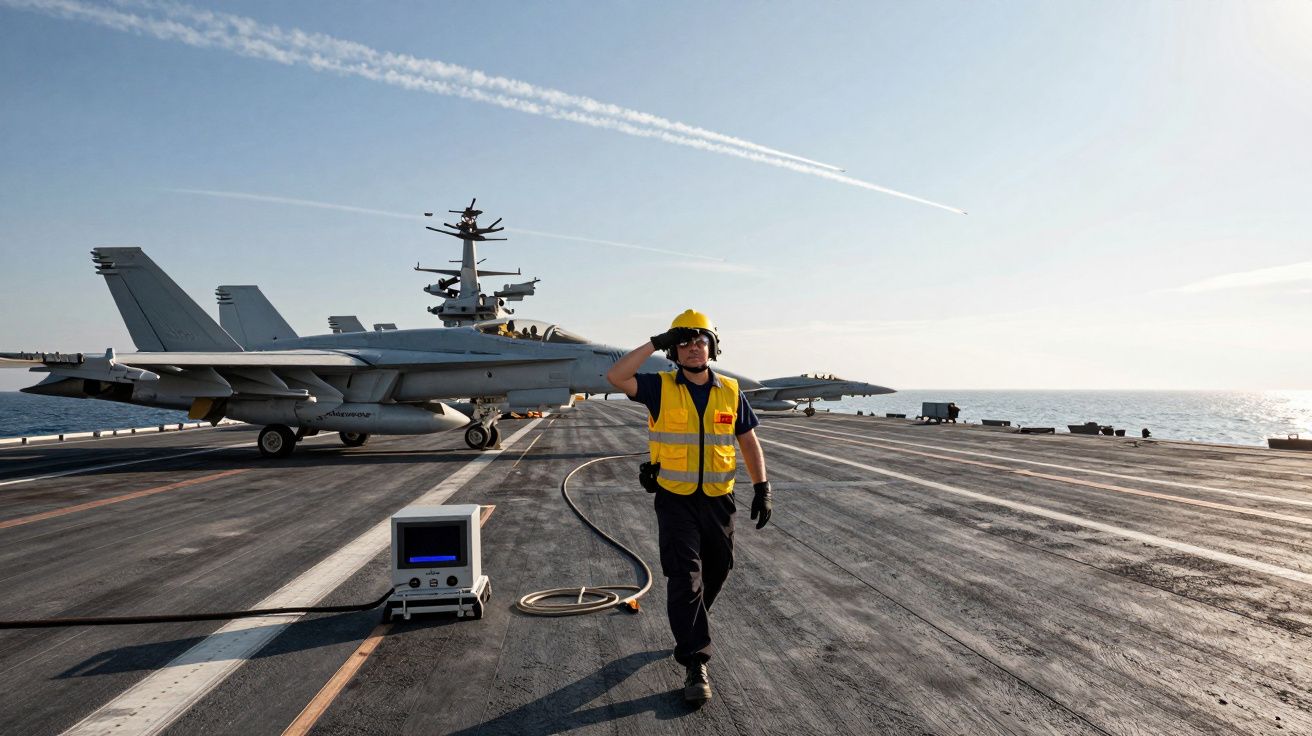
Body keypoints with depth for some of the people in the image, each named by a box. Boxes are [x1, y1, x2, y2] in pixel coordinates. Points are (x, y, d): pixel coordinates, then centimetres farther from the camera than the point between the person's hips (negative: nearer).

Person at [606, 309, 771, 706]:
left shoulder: (730, 391, 2)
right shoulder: (661, 388, -5)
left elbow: (749, 442, 7)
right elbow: (616, 376, -20)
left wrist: (762, 488, 1)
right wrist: (654, 344, -18)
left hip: (718, 500, 4)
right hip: (675, 501, -3)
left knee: (715, 571, 17)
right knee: (684, 578, -8)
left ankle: (689, 629, 44)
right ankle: (695, 664, -2)